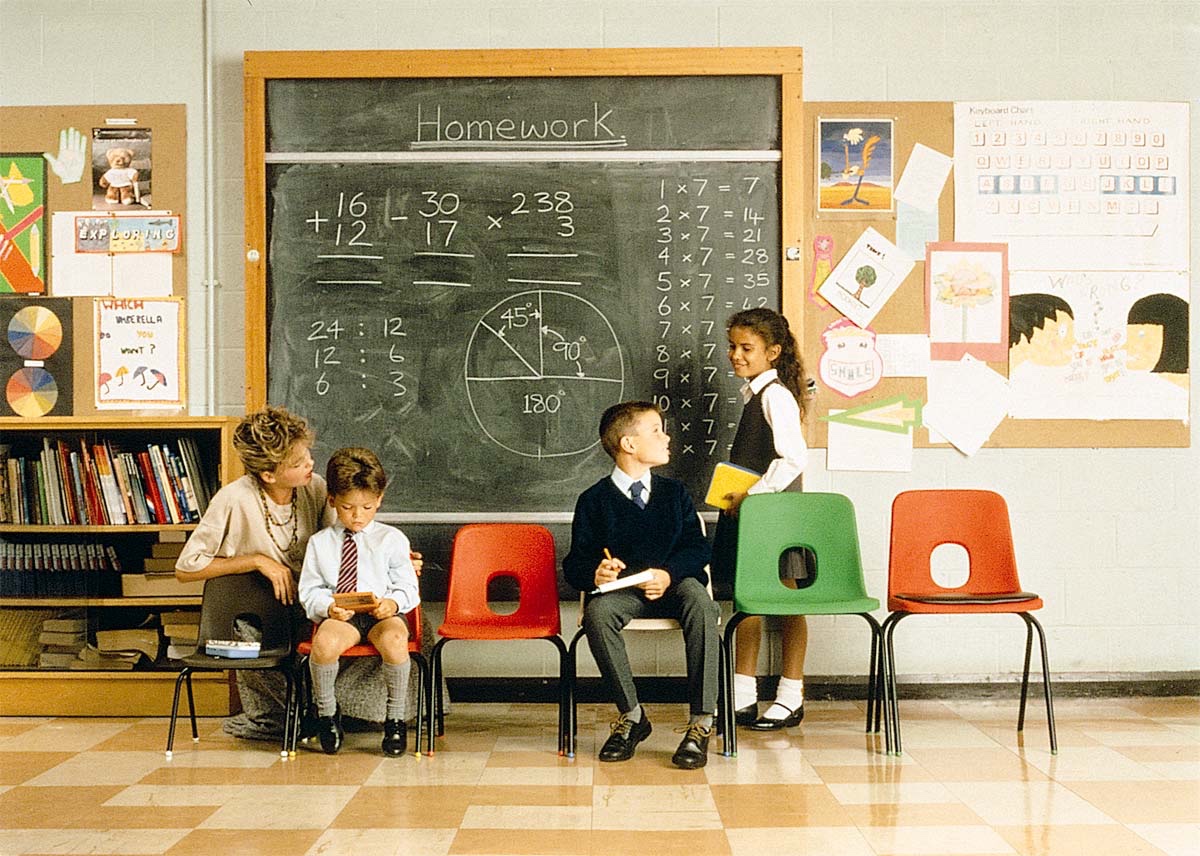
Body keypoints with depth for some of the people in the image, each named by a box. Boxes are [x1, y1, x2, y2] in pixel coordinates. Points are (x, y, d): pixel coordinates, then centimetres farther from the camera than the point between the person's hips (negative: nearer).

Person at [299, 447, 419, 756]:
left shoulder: (392, 539, 9)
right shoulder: (319, 543, 13)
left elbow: (408, 588, 6)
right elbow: (309, 591, 10)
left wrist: (393, 603, -17)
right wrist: (328, 607, -12)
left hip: (383, 613, -1)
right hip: (338, 615, 1)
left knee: (394, 640, -36)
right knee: (324, 643, -34)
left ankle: (395, 719, -15)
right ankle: (326, 713, -6)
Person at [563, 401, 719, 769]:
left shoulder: (674, 492, 16)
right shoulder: (594, 500, 8)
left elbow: (698, 547, 5)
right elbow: (575, 563, 4)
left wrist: (668, 574, -16)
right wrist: (595, 574, -21)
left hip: (674, 584, 1)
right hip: (622, 589, -1)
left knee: (700, 602, -35)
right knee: (597, 611, -36)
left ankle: (700, 723, -32)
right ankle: (630, 716, -18)